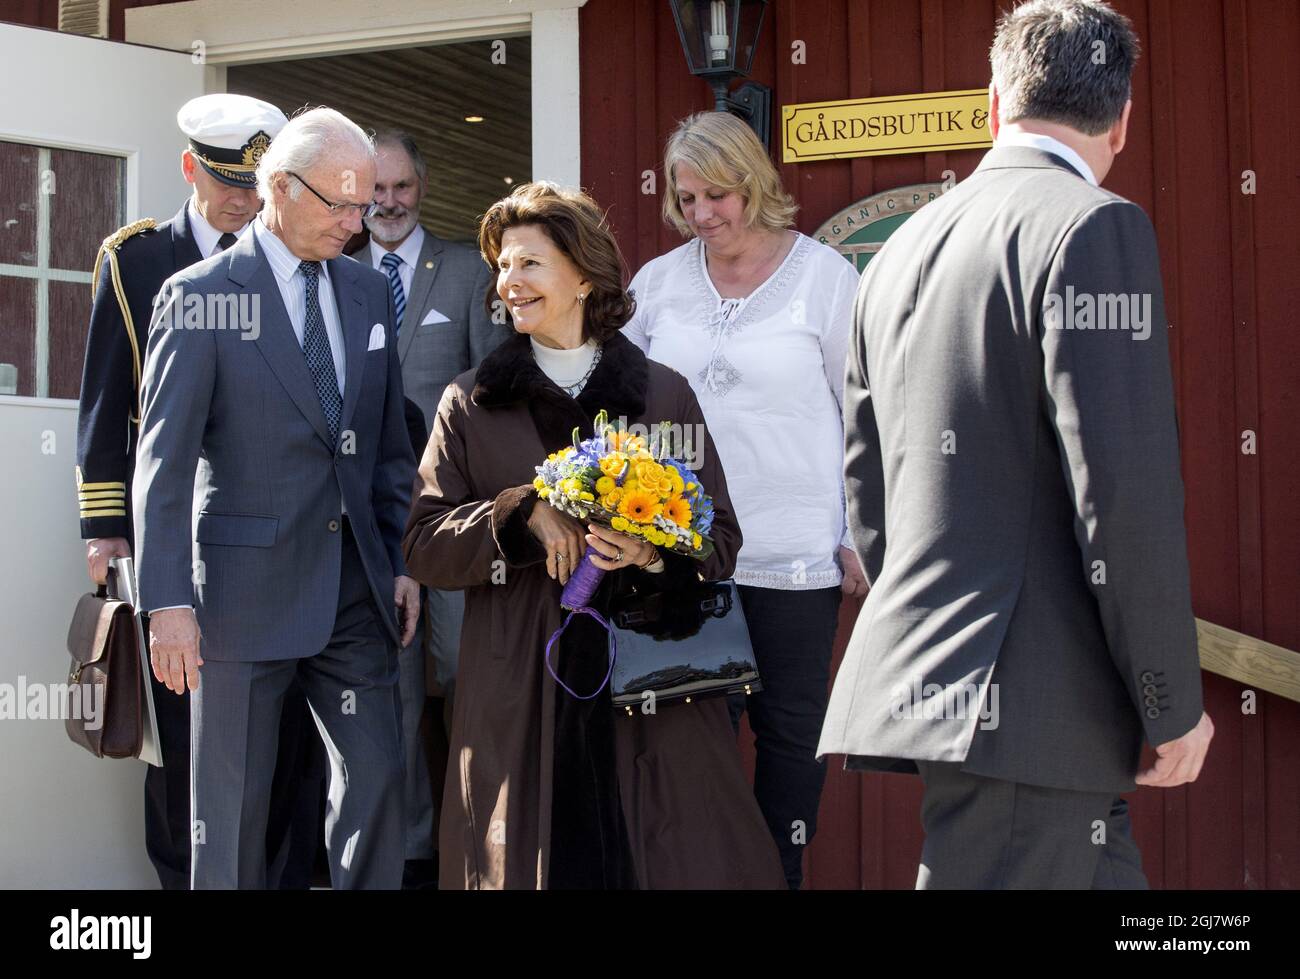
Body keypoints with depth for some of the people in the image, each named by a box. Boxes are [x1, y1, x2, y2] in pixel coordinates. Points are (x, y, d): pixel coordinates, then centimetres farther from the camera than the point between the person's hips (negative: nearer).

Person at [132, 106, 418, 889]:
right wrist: (169, 600, -15)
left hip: (356, 588, 5)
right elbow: (164, 462, -10)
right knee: (234, 801, 6)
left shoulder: (368, 290, 9)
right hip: (248, 586, -5)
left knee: (378, 780, 6)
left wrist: (401, 563, 9)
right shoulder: (200, 295, -8)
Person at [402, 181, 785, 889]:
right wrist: (521, 513, -12)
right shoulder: (470, 404, 10)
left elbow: (721, 540, 8)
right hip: (521, 696, 0)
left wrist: (654, 553, -13)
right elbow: (424, 548, 3)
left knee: (677, 861, -3)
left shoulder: (664, 393, 9)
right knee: (529, 865, 0)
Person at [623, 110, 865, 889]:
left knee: (790, 726, 6)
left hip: (794, 556, -2)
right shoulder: (659, 282, 7)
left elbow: (863, 415, 0)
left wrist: (862, 537, -3)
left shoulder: (825, 277, -1)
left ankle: (783, 871, 20)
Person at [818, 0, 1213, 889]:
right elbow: (1126, 489, -17)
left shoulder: (903, 248, 15)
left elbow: (867, 485, 20)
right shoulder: (1093, 227, -10)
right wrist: (1173, 704, -9)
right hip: (1028, 703, -8)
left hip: (923, 674, 8)